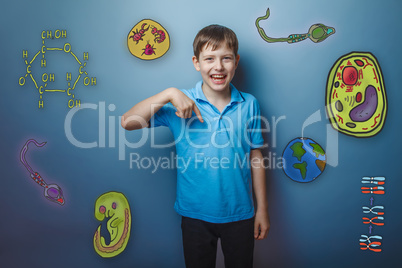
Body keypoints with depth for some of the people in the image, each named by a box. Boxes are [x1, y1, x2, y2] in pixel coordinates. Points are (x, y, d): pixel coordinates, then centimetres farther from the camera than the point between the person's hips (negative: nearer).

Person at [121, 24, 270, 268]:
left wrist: (262, 209, 4)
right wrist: (169, 94, -28)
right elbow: (128, 122, -18)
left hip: (240, 214, 1)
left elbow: (255, 157, 0)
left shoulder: (249, 104, -6)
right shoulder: (182, 103, -11)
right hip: (195, 215, 0)